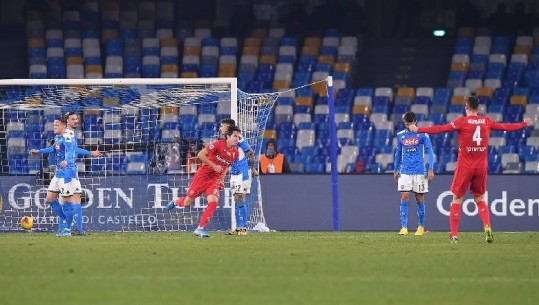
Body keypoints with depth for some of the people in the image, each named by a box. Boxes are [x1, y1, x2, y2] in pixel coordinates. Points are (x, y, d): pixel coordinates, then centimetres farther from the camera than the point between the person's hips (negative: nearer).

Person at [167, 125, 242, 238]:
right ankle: (175, 202, 43)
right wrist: (214, 166, -23)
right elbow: (200, 155, -20)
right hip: (202, 175, -4)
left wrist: (222, 180, 12)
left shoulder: (235, 153, 1)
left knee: (213, 202, -19)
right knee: (187, 202, 6)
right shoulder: (218, 144, -17)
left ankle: (200, 229, -11)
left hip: (215, 180, 4)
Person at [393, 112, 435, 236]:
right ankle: (404, 228, -10)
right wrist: (395, 171, 18)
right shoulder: (400, 136, 7)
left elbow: (430, 151, -2)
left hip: (420, 171, -2)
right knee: (404, 198, -9)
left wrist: (431, 169, -10)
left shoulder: (422, 134, -3)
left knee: (419, 199, 4)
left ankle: (421, 227, 18)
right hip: (405, 172, 2)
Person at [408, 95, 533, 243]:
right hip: (481, 166, 3)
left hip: (465, 166, -3)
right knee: (480, 199, 16)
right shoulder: (486, 121, 3)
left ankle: (454, 235, 1)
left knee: (457, 199, 6)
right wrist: (524, 124, 34)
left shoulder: (462, 122, -8)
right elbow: (506, 127, 17)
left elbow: (441, 129, -15)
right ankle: (487, 227, -6)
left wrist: (418, 130, -12)